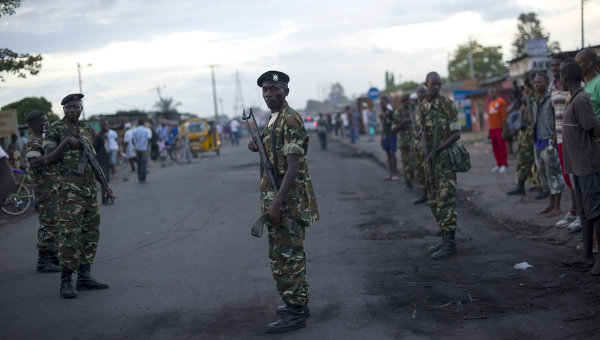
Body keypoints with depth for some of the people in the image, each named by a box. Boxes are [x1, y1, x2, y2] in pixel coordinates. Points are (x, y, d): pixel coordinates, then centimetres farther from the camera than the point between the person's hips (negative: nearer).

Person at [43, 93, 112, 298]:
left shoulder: (87, 130, 15)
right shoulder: (55, 129, -2)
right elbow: (48, 160, -8)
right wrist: (66, 142, -19)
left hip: (90, 188, 7)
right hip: (70, 188, -7)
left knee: (91, 233, 8)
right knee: (69, 233, -12)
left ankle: (84, 277, 15)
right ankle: (66, 282, -8)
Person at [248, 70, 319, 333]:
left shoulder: (290, 120, -16)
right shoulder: (272, 120, 14)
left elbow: (293, 166, -23)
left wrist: (277, 202, -28)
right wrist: (258, 147, 5)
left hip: (287, 201, -10)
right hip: (277, 199, 10)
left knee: (285, 255, -6)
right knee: (291, 253, 17)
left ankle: (295, 313, 1)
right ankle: (298, 302, 28)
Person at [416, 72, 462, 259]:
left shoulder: (447, 104, -9)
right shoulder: (422, 106, 11)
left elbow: (456, 134, -12)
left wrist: (435, 151, -18)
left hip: (445, 158, -7)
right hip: (429, 160, 7)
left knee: (446, 200, -8)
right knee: (434, 201, 10)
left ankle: (449, 243, -6)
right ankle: (445, 238, 20)